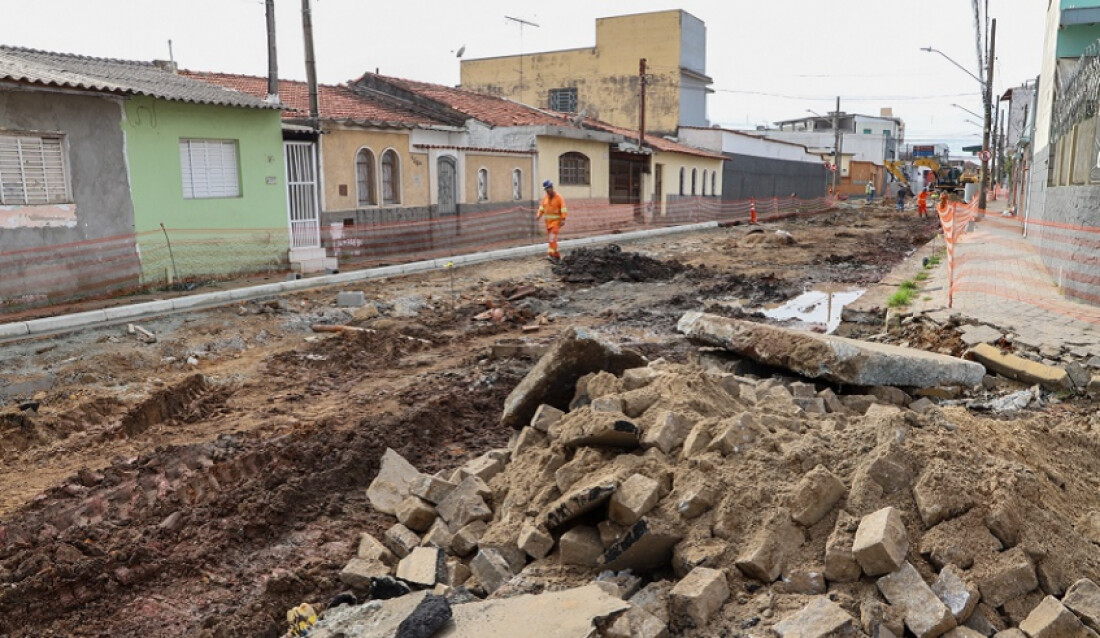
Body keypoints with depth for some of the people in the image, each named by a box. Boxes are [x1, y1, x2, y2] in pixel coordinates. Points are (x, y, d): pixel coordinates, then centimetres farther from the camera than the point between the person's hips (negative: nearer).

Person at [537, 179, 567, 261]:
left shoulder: (559, 197, -8)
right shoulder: (545, 197, 10)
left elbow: (563, 209, -14)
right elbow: (542, 207, 12)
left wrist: (563, 219, -23)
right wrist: (539, 215, -4)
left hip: (556, 221, -7)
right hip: (548, 221, 7)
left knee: (552, 238, -19)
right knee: (550, 239, 8)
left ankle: (550, 254, -26)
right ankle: (557, 256, 18)